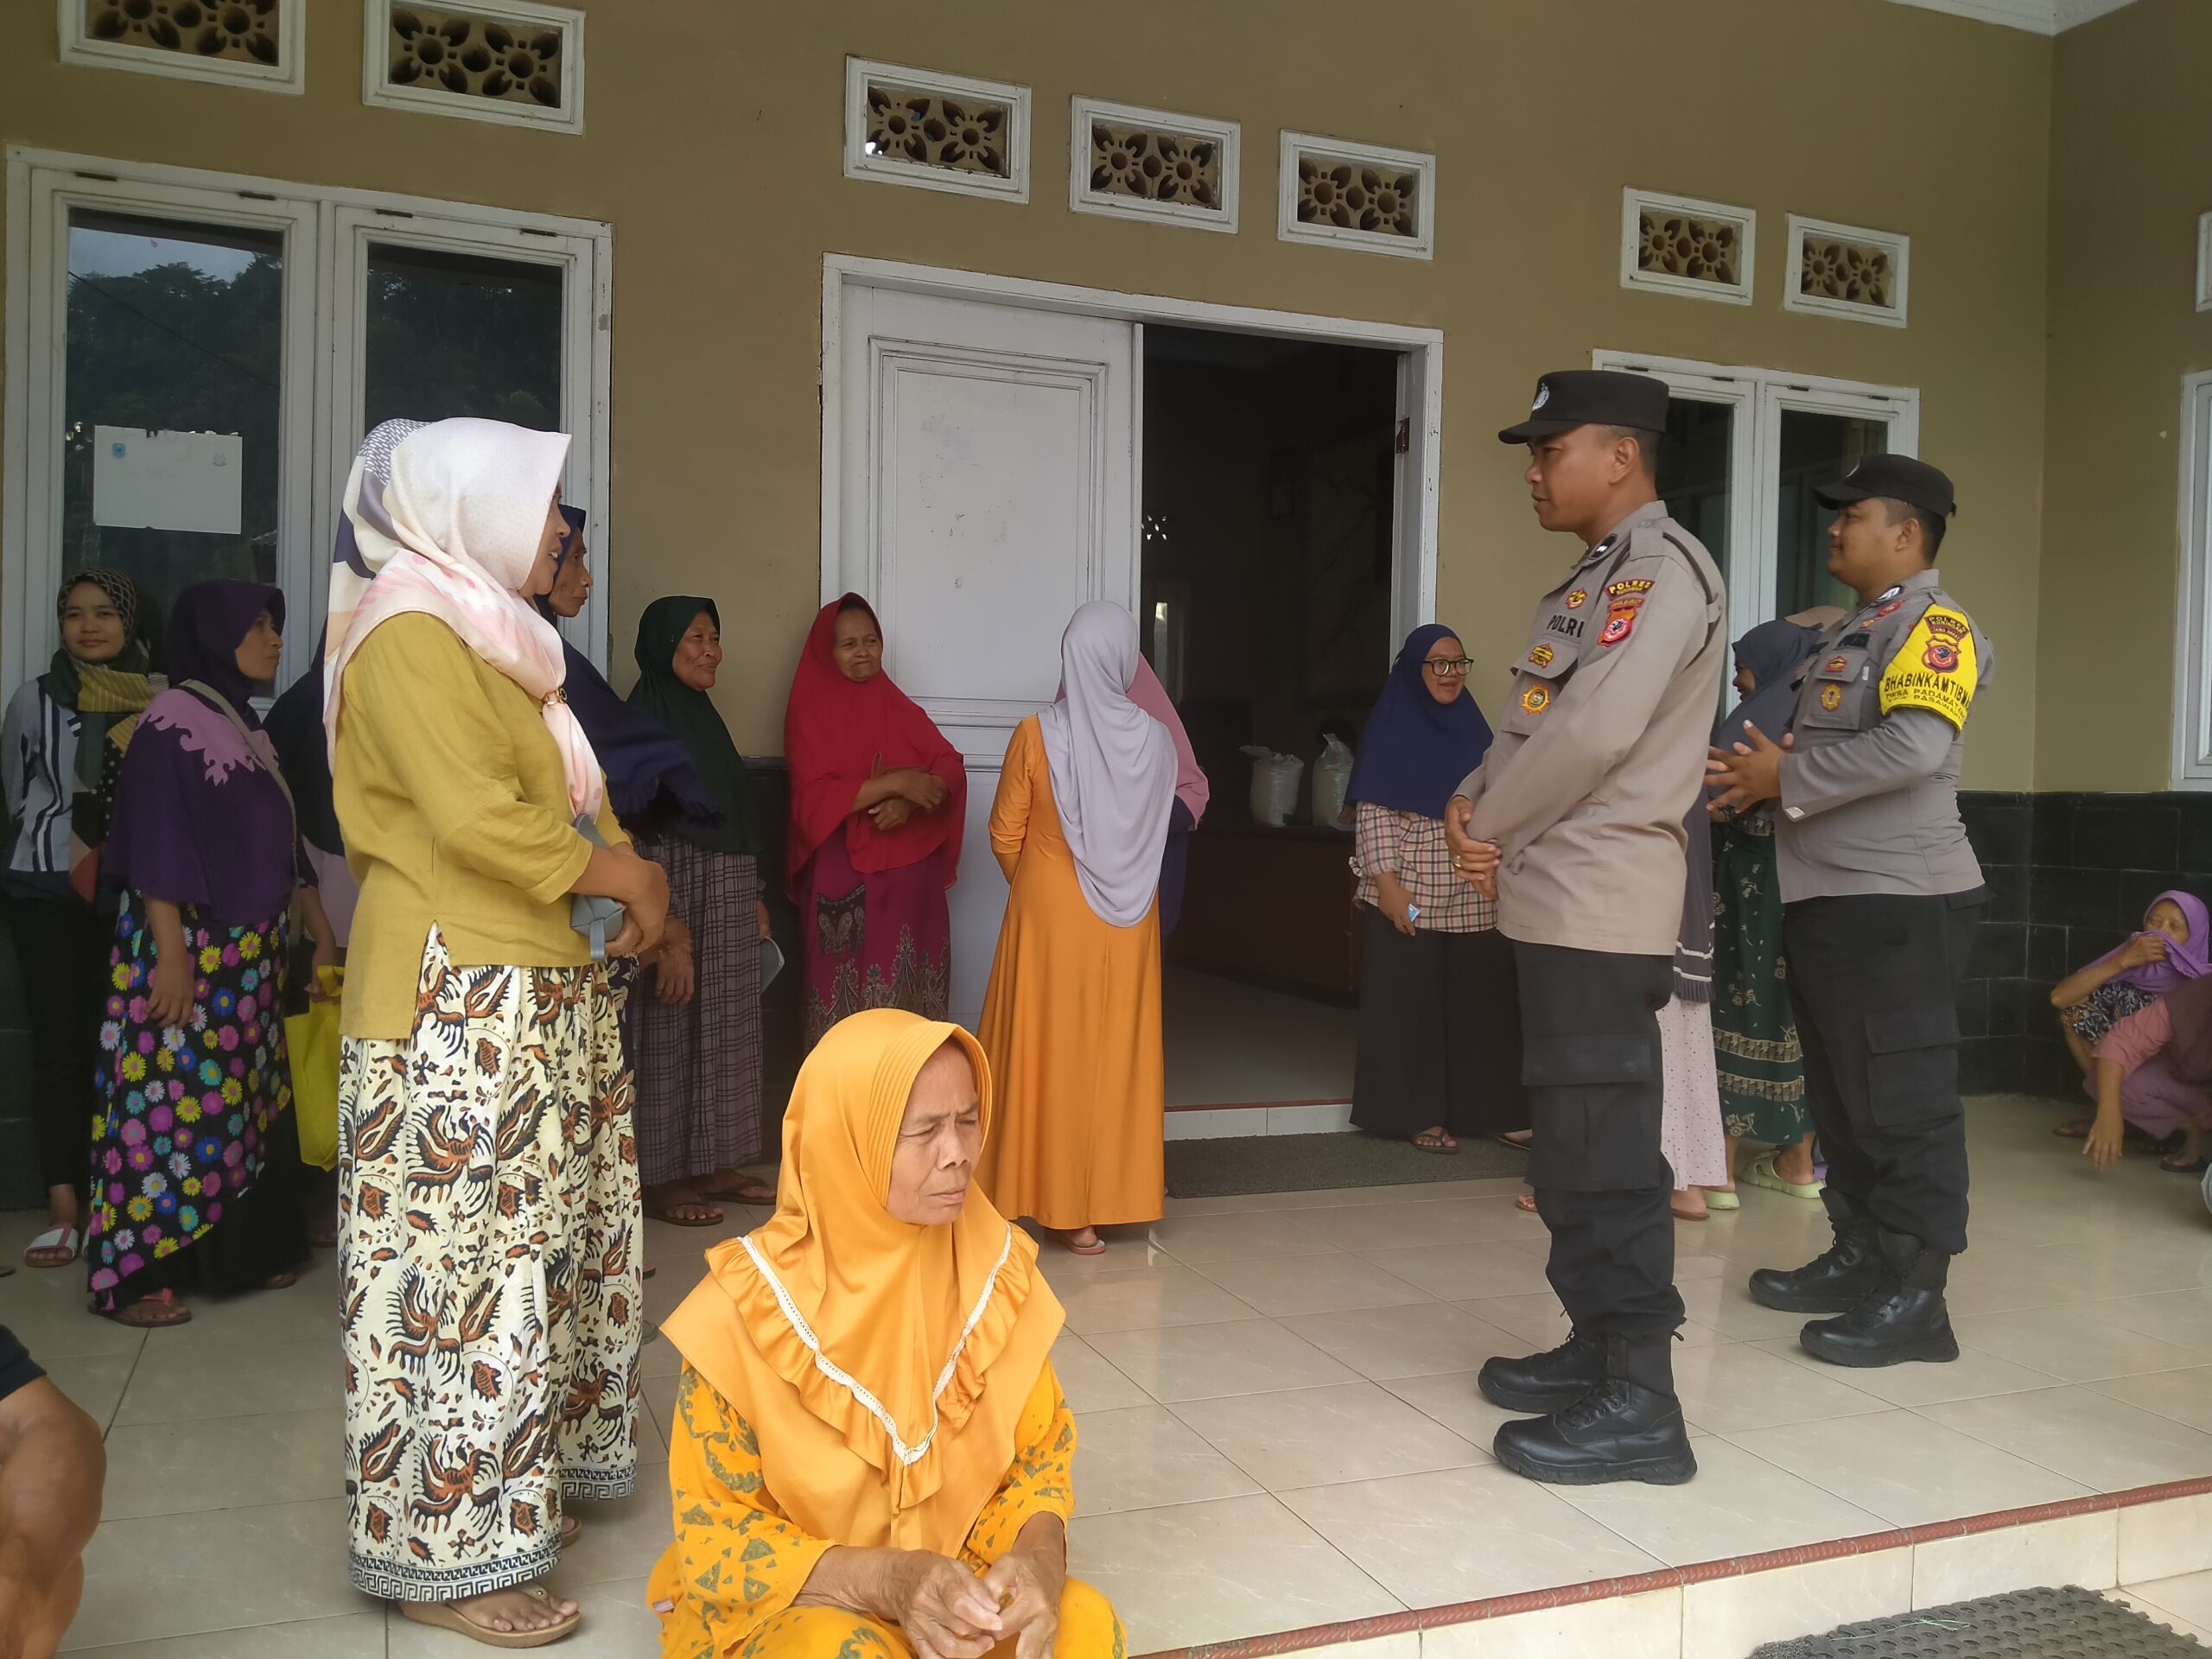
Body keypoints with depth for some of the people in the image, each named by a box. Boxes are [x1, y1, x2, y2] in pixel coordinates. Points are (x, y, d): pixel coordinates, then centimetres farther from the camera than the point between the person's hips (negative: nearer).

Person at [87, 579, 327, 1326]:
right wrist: (172, 955, -21)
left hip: (247, 955, 8)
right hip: (187, 948, -8)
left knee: (236, 1101, 11)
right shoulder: (170, 720, -10)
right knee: (173, 1098, -5)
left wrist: (319, 930, 20)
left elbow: (280, 844, 19)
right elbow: (154, 849, -16)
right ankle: (131, 1275, 3)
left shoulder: (246, 725, 14)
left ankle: (242, 1251, 20)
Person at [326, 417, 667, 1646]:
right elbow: (478, 819, -22)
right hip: (458, 1001, -10)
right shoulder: (408, 635, -11)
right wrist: (631, 879, -11)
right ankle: (447, 1553, 5)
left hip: (550, 992, 10)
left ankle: (523, 1482, 27)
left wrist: (637, 879, 1)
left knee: (544, 1240, 14)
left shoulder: (495, 634, 19)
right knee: (463, 1256, -5)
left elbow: (574, 798, 20)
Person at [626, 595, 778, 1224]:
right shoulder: (645, 718, -12)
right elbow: (641, 831, -19)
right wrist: (668, 930, -24)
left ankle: (711, 1166, 21)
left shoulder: (704, 716, 14)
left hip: (727, 896, 9)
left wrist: (753, 897, 16)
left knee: (721, 1033, 11)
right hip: (678, 895, -8)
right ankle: (659, 1179, 9)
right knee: (669, 1036, -1)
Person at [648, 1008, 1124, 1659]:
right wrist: (886, 1578, -29)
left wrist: (1039, 1551, -23)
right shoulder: (748, 1308, -19)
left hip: (958, 1585, 3)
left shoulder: (997, 1269, -9)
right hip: (781, 1606, -3)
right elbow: (712, 1536, -13)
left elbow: (1040, 1452, 1)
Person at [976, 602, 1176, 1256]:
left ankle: (1067, 1204, 11)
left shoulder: (1037, 734, -11)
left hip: (1051, 914, -2)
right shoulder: (1155, 739, -5)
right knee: (1119, 1049, 12)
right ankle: (1115, 1190, 20)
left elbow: (1005, 835, -3)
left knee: (1056, 1049, 6)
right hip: (1129, 921, 3)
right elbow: (1157, 830, 9)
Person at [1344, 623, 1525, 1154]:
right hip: (1409, 892, -4)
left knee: (1477, 1001, 4)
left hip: (1475, 897, 5)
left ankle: (1480, 1108, 15)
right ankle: (1419, 1115, 9)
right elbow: (1373, 812, -8)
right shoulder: (1392, 728, -2)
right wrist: (1385, 882, -16)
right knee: (1410, 1003, 0)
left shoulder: (1474, 727, 13)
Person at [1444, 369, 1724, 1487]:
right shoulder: (1593, 579, 20)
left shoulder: (1662, 569, -11)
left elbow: (1593, 735, -22)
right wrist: (1471, 804, 0)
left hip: (1601, 905, -10)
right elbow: (1529, 725, 20)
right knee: (1570, 1143, 15)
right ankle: (1596, 1348, 26)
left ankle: (1638, 1402, -1)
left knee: (1605, 1151, -8)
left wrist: (1487, 830, -9)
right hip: (1558, 902, 10)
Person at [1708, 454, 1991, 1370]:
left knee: (1903, 1102, -4)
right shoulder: (1850, 632, 20)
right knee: (1842, 1096, 15)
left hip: (1896, 903, -10)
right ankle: (1858, 1259, 25)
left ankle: (1915, 1298, 3)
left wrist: (1786, 778, -17)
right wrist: (1761, 765, 5)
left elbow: (1916, 746, -26)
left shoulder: (1933, 625, -9)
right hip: (1827, 898, 10)